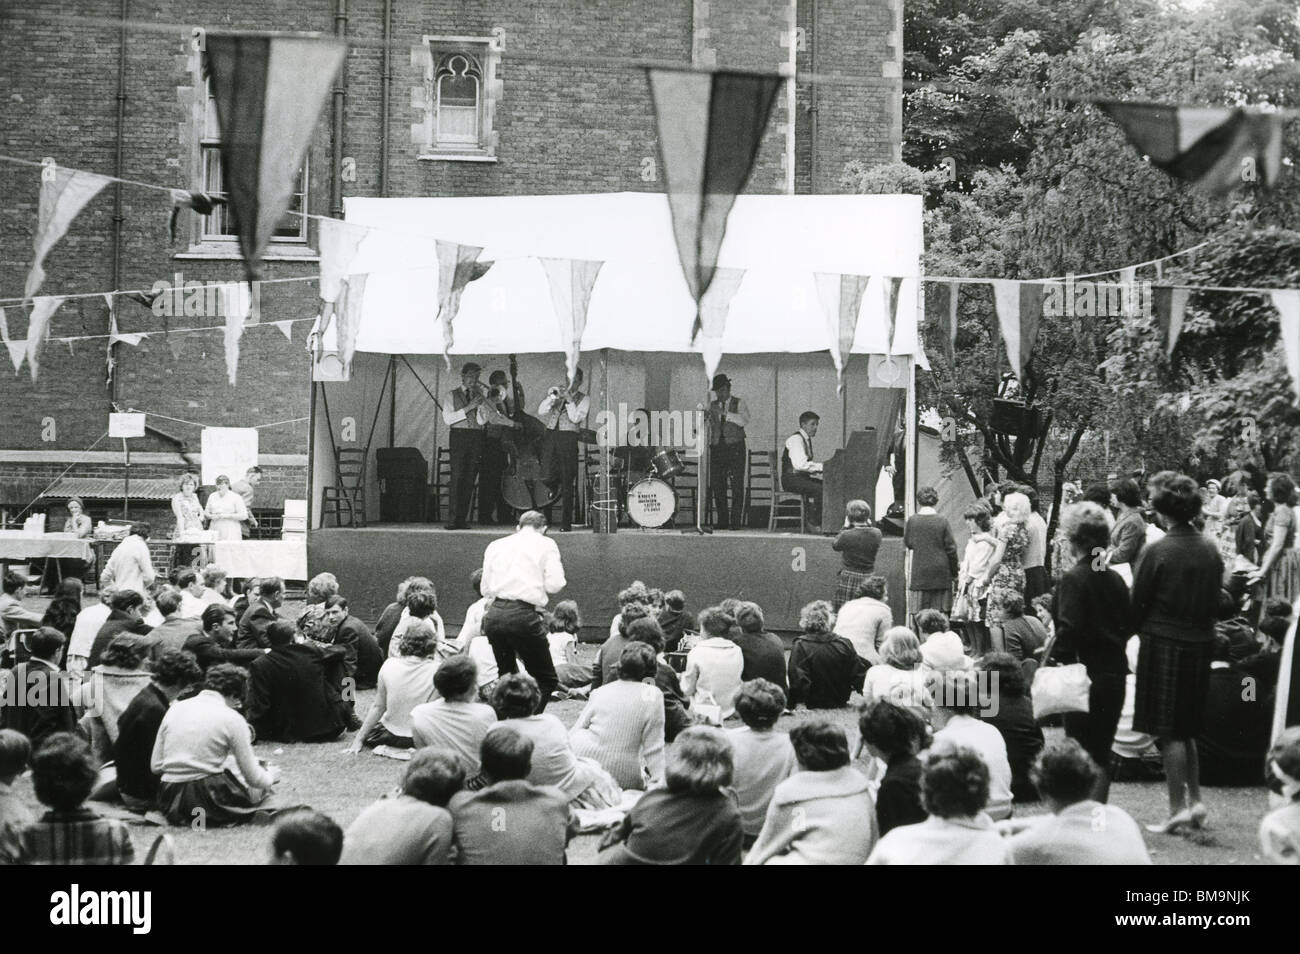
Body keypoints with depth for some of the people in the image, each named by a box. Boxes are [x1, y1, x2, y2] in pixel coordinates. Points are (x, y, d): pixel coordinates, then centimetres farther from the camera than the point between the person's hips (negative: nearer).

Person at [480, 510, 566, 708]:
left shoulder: (495, 545, 19)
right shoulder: (545, 544, 8)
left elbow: (485, 588, 15)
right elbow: (554, 584, -1)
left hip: (493, 615, 5)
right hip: (523, 615, -5)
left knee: (506, 677, 23)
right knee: (546, 681, 3)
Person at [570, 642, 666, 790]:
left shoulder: (599, 691, 6)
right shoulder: (653, 696, -5)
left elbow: (576, 731, 12)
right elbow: (653, 747, -7)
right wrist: (658, 782, -2)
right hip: (623, 778, -3)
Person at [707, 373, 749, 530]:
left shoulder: (739, 404, 5)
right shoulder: (712, 406, 17)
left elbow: (745, 421, -12)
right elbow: (708, 425, 14)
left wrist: (725, 413, -21)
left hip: (735, 447, -4)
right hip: (717, 448, 4)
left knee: (737, 486, -9)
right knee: (717, 485, 0)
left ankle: (735, 521, -8)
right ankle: (721, 521, 5)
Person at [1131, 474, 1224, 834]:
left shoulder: (1156, 552, -15)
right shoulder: (1211, 551, 0)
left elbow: (1137, 602, -8)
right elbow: (1215, 600, 7)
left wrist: (1139, 629, 10)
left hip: (1164, 643, -5)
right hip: (1202, 643, 5)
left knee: (1168, 732, 1)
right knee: (1187, 729, 18)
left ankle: (1178, 807, 1)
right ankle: (1194, 800, 17)